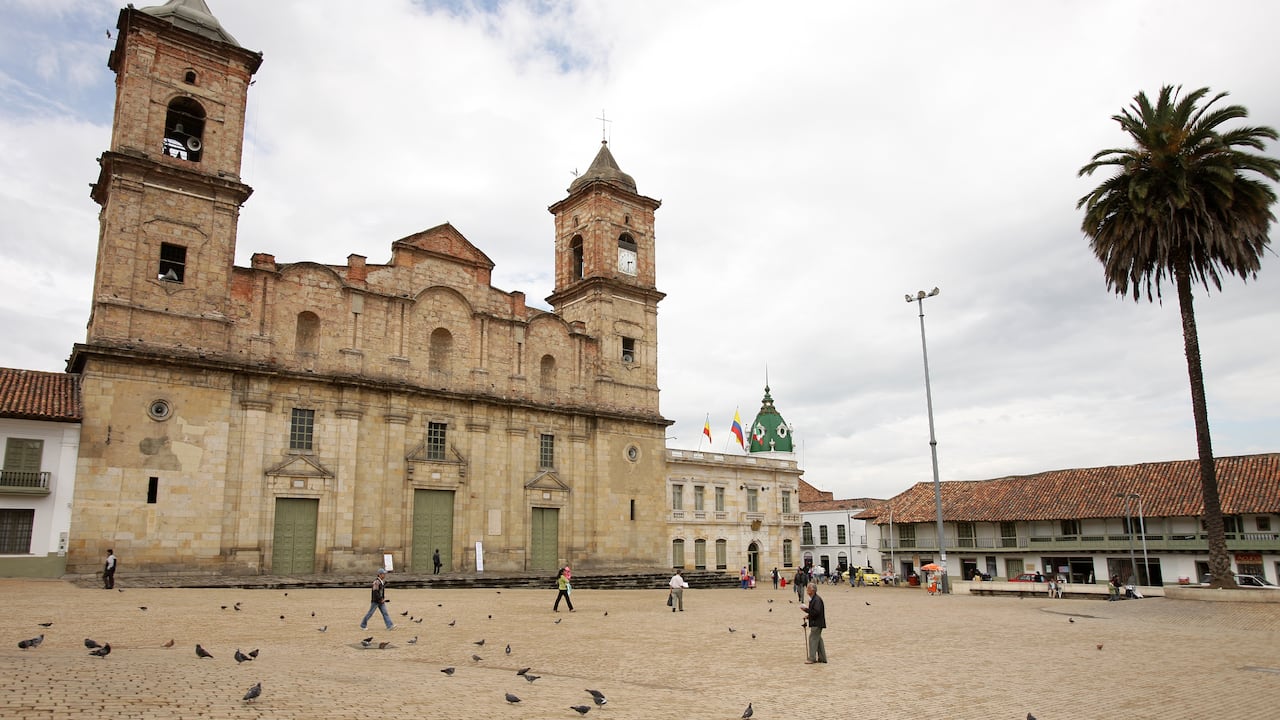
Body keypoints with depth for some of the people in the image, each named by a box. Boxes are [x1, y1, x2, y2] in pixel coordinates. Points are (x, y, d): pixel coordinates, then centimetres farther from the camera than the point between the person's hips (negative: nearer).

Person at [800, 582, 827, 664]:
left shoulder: (817, 599, -20)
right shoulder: (813, 599, 12)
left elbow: (816, 612, -28)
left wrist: (806, 609, -22)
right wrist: (808, 616, 10)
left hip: (817, 624, -10)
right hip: (815, 623, 10)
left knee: (813, 639, -7)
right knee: (818, 640, 15)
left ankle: (812, 658, -3)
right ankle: (822, 658, 22)